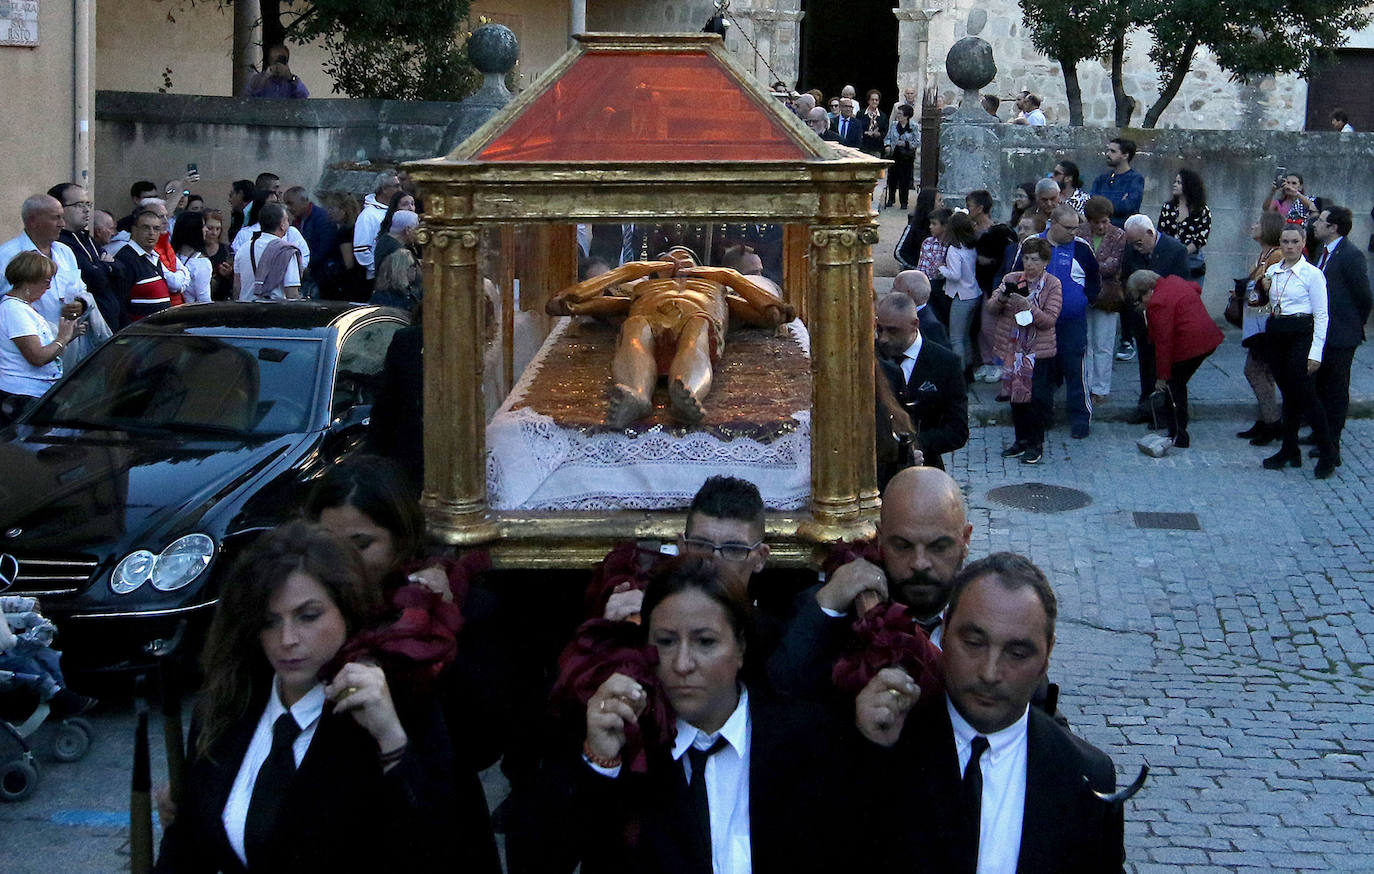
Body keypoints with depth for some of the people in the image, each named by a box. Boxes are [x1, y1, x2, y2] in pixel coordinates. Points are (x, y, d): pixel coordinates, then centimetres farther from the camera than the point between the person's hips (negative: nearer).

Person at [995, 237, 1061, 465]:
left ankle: (1036, 444, 7)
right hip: (1013, 348, 4)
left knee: (1037, 397, -4)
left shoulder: (1052, 285, -3)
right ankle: (1021, 440, 23)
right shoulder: (1011, 279, 7)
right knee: (1016, 395, 11)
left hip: (1040, 351, -4)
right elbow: (993, 310, 3)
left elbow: (1050, 320, -12)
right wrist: (1001, 299, -19)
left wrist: (1027, 307, -26)